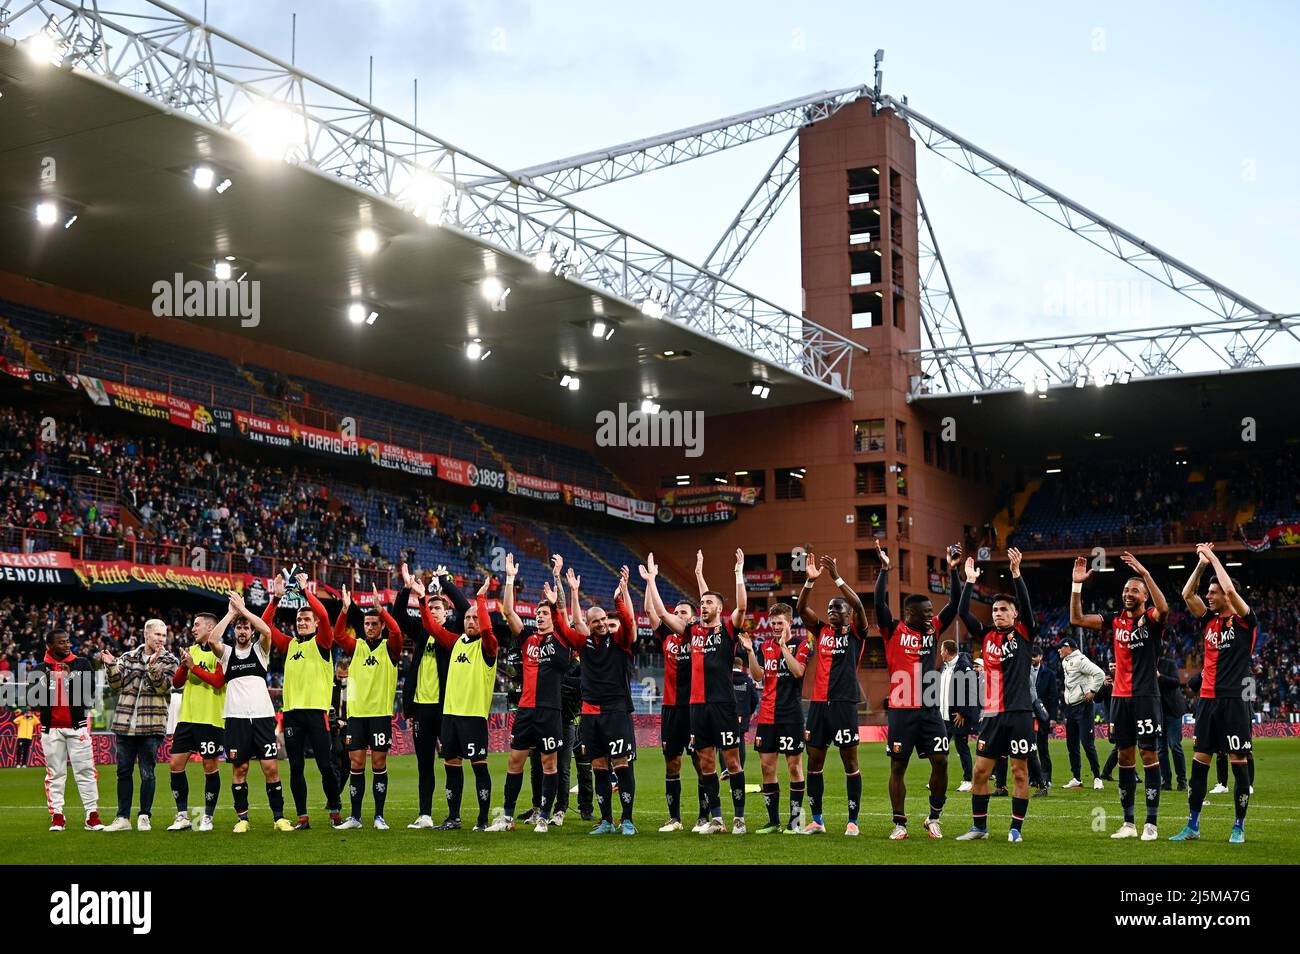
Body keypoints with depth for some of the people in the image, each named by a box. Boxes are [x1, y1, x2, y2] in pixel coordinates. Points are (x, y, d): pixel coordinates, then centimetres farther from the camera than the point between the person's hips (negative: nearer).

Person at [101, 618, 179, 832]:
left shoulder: (169, 661, 5)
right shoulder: (128, 657, 12)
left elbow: (163, 687, -9)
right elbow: (117, 684, 6)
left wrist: (153, 665, -22)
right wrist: (111, 666, -9)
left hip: (151, 726, -3)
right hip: (125, 724, 3)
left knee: (147, 773, 0)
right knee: (123, 772, 6)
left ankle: (144, 817, 12)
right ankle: (123, 818, 13)